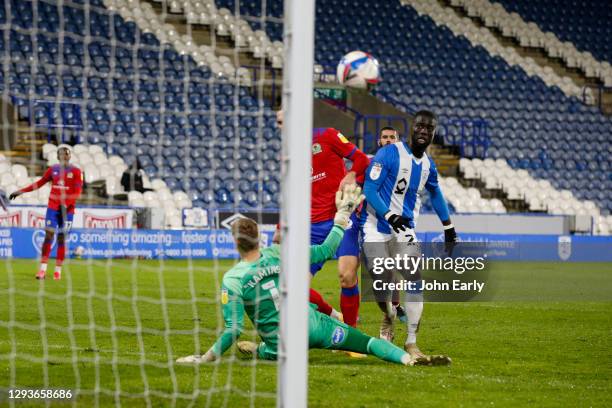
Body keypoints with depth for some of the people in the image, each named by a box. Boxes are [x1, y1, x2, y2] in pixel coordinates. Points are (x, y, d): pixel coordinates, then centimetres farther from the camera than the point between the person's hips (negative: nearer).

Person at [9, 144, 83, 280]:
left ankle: (58, 270, 8)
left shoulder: (75, 171, -2)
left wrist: (66, 203, -20)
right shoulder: (53, 169, 6)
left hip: (67, 209, -2)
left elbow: (78, 192, -6)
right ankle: (43, 269, -8)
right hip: (52, 206, 2)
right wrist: (21, 191, 12)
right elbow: (39, 183, 14)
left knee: (61, 238, 1)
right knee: (48, 235, -6)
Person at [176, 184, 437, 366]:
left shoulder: (232, 280, -13)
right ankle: (407, 359, -18)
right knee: (366, 342, -1)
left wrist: (205, 359, -10)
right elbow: (326, 250, 2)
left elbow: (233, 330, -17)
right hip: (313, 327, 1)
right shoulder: (278, 254, -6)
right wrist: (342, 215, 11)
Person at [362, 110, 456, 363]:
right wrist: (389, 216, -29)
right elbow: (369, 190, -17)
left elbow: (435, 194, 26)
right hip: (377, 229, -4)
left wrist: (448, 227, 29)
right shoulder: (389, 154, -13)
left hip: (405, 230, 4)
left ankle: (411, 342, -7)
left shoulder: (428, 165, 7)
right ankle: (389, 318, 24)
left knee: (414, 280, -12)